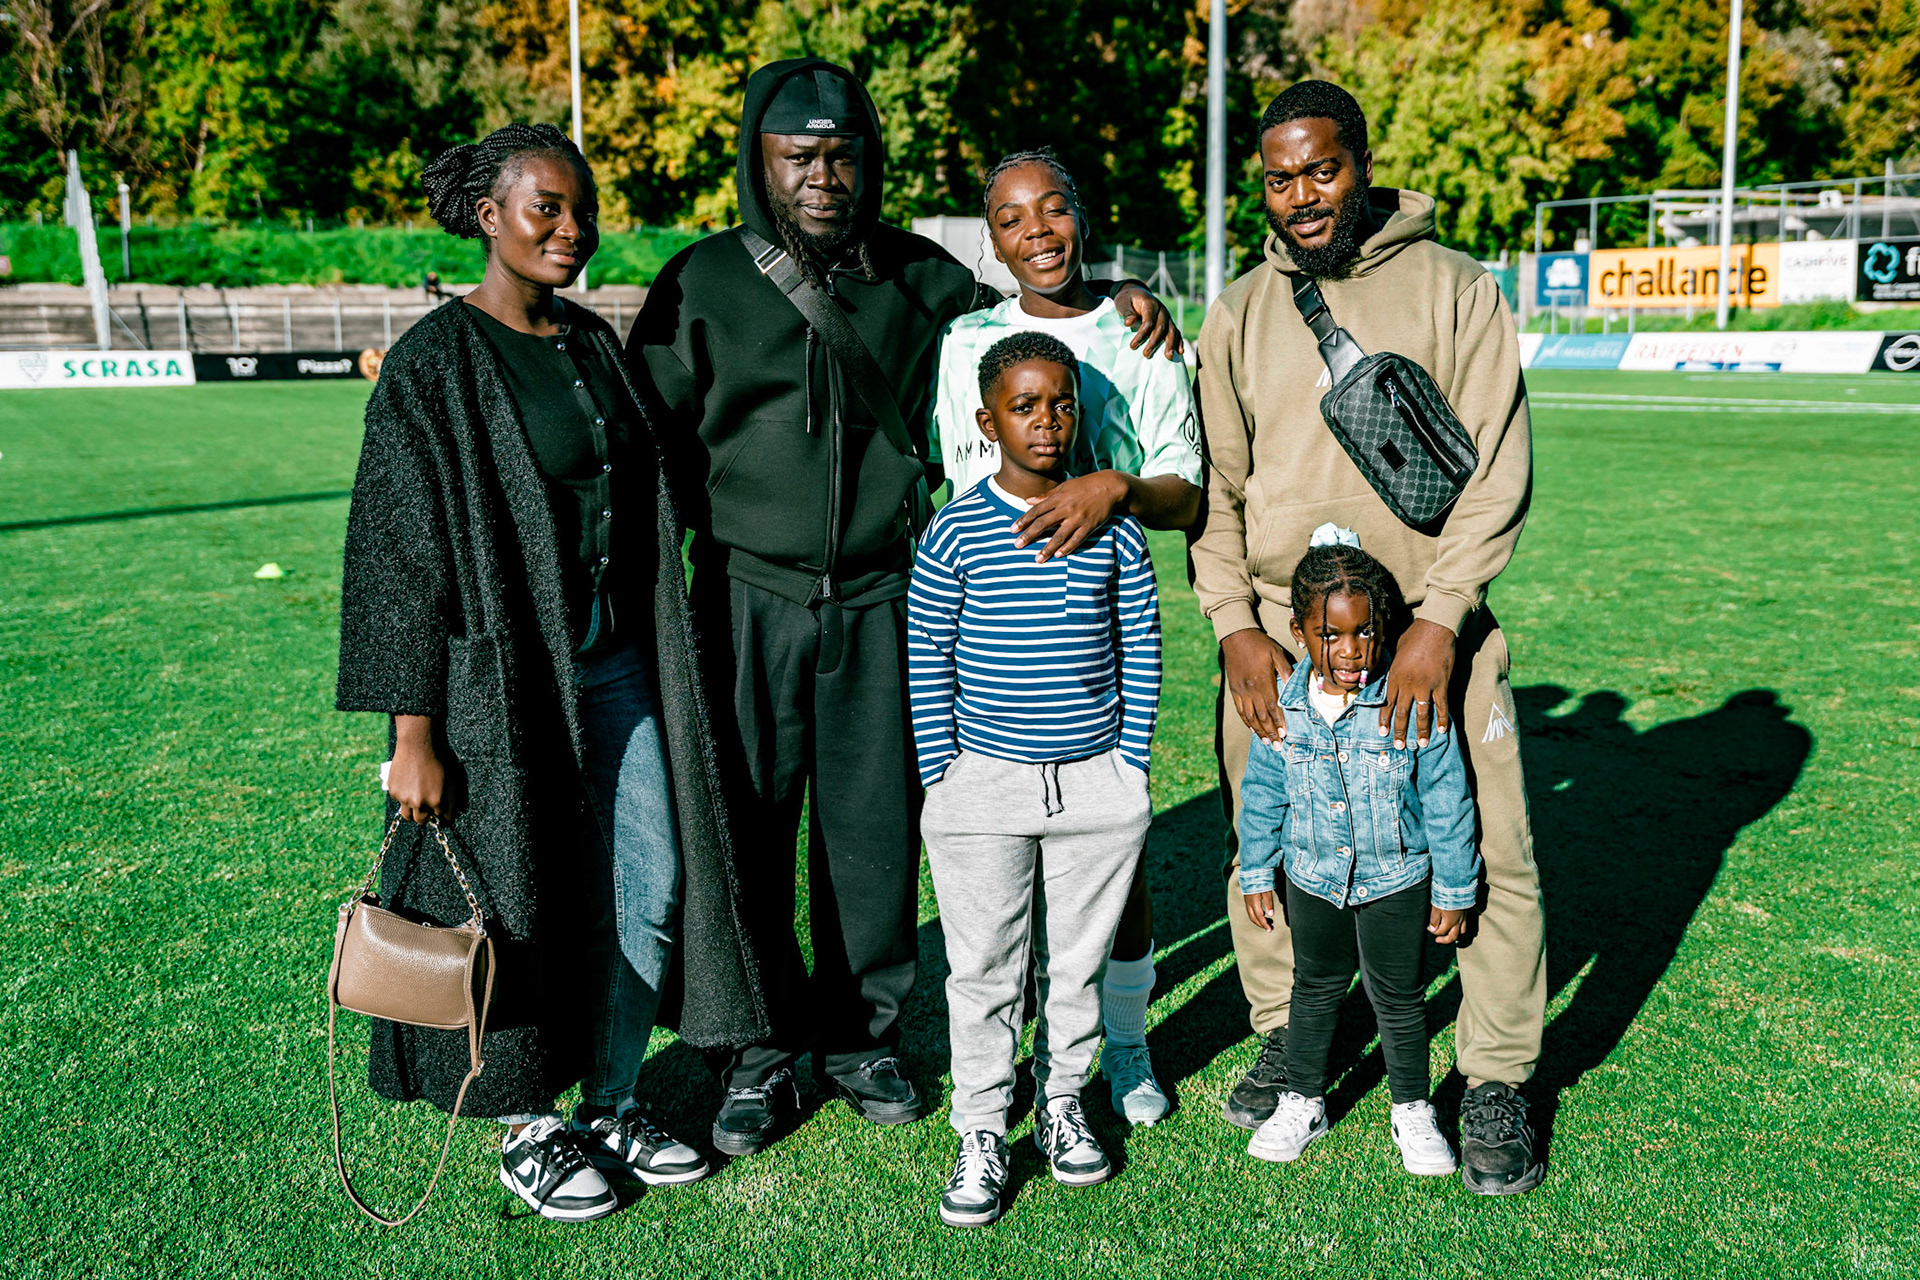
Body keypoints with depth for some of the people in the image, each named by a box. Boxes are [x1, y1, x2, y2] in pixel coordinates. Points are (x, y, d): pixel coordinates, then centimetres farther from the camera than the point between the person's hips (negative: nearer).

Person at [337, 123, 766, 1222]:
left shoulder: (597, 346, 9)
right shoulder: (435, 365, -11)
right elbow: (401, 556, -12)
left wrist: (651, 660, 17)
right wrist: (414, 736, -14)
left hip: (614, 666, 7)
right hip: (502, 674, -6)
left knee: (649, 888, 9)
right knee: (518, 904, 6)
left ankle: (613, 1106, 28)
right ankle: (526, 1130, 26)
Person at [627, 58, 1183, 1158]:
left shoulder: (922, 278, 6)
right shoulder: (704, 283, 1)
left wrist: (1116, 303, 3)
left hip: (885, 598, 2)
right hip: (751, 600, -1)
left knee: (877, 825, 9)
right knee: (748, 829, 4)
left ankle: (861, 1033, 28)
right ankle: (763, 1052, 21)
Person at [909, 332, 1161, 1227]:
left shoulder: (1113, 528, 0)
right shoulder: (955, 533, -5)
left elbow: (1140, 651, 5)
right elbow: (928, 665, -2)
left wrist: (1132, 767, 2)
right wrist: (941, 777, -4)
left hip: (1097, 782, 2)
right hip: (983, 784, -1)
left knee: (1077, 961, 13)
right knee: (983, 970, 6)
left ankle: (1063, 1103, 33)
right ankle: (981, 1135, 20)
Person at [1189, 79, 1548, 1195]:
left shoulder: (1455, 290, 0)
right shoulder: (1239, 315, 8)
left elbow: (1497, 469, -5)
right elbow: (1214, 484, 7)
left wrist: (1437, 621, -15)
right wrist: (1235, 627, -6)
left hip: (1430, 624, -2)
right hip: (1274, 632, 3)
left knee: (1491, 854, -1)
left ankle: (1496, 1086, 17)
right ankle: (1285, 1036, 31)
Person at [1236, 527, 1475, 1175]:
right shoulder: (1282, 703, -13)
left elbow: (1446, 800, -11)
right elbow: (1262, 794, 1)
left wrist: (1453, 890, -6)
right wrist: (1256, 875, 6)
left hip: (1397, 878, -2)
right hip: (1313, 878, 3)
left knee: (1397, 995, 12)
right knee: (1316, 986, 20)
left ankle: (1412, 1111, 33)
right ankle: (1303, 1100, 38)